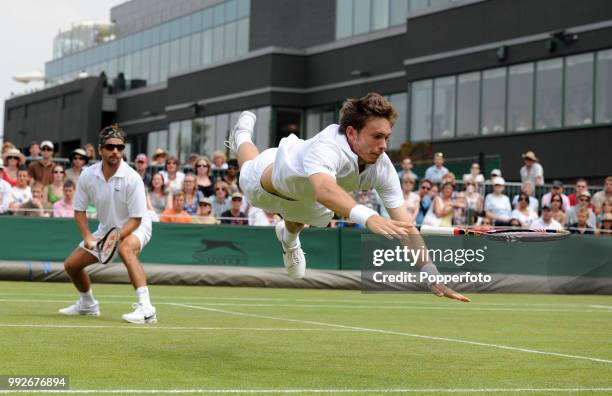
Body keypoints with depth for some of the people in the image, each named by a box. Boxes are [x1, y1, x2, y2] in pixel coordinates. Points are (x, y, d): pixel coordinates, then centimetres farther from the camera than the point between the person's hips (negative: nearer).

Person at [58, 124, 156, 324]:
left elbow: (136, 219, -23)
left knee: (125, 249, -40)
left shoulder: (132, 178, -26)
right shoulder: (87, 176, -13)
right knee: (71, 264, 7)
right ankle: (88, 304, 38)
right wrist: (87, 236, -16)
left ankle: (146, 308, -49)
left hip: (135, 226, -6)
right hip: (106, 228, 6)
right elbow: (79, 210, -1)